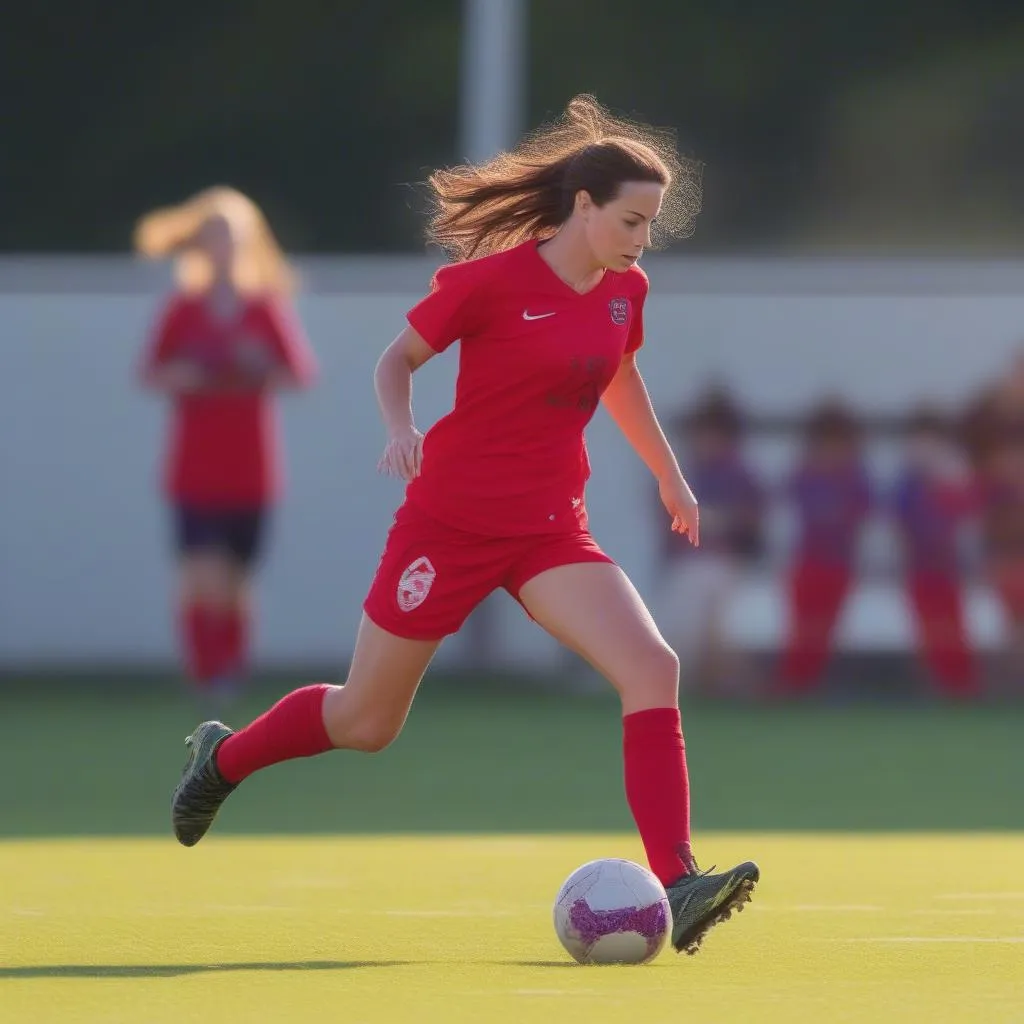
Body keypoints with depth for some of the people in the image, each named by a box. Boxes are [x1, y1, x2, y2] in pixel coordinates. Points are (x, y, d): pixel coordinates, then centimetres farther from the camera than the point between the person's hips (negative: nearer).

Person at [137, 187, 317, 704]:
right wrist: (176, 377, -18)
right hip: (195, 472, -1)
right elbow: (150, 373, 4)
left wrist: (263, 370, -20)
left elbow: (301, 374, -1)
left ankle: (233, 680, 19)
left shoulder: (268, 310, 0)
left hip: (252, 472, 1)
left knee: (235, 582, 7)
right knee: (203, 578, -13)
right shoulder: (181, 311, 0)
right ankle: (204, 677, -7)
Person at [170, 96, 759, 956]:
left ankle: (676, 885, -24)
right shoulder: (492, 280, -14)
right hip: (452, 520, -5)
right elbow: (398, 357, -4)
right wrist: (400, 427, -22)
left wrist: (668, 473, 30)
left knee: (653, 667, -20)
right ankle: (224, 757, 39)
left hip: (551, 530, 5)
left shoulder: (626, 291, 4)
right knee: (366, 722, 8)